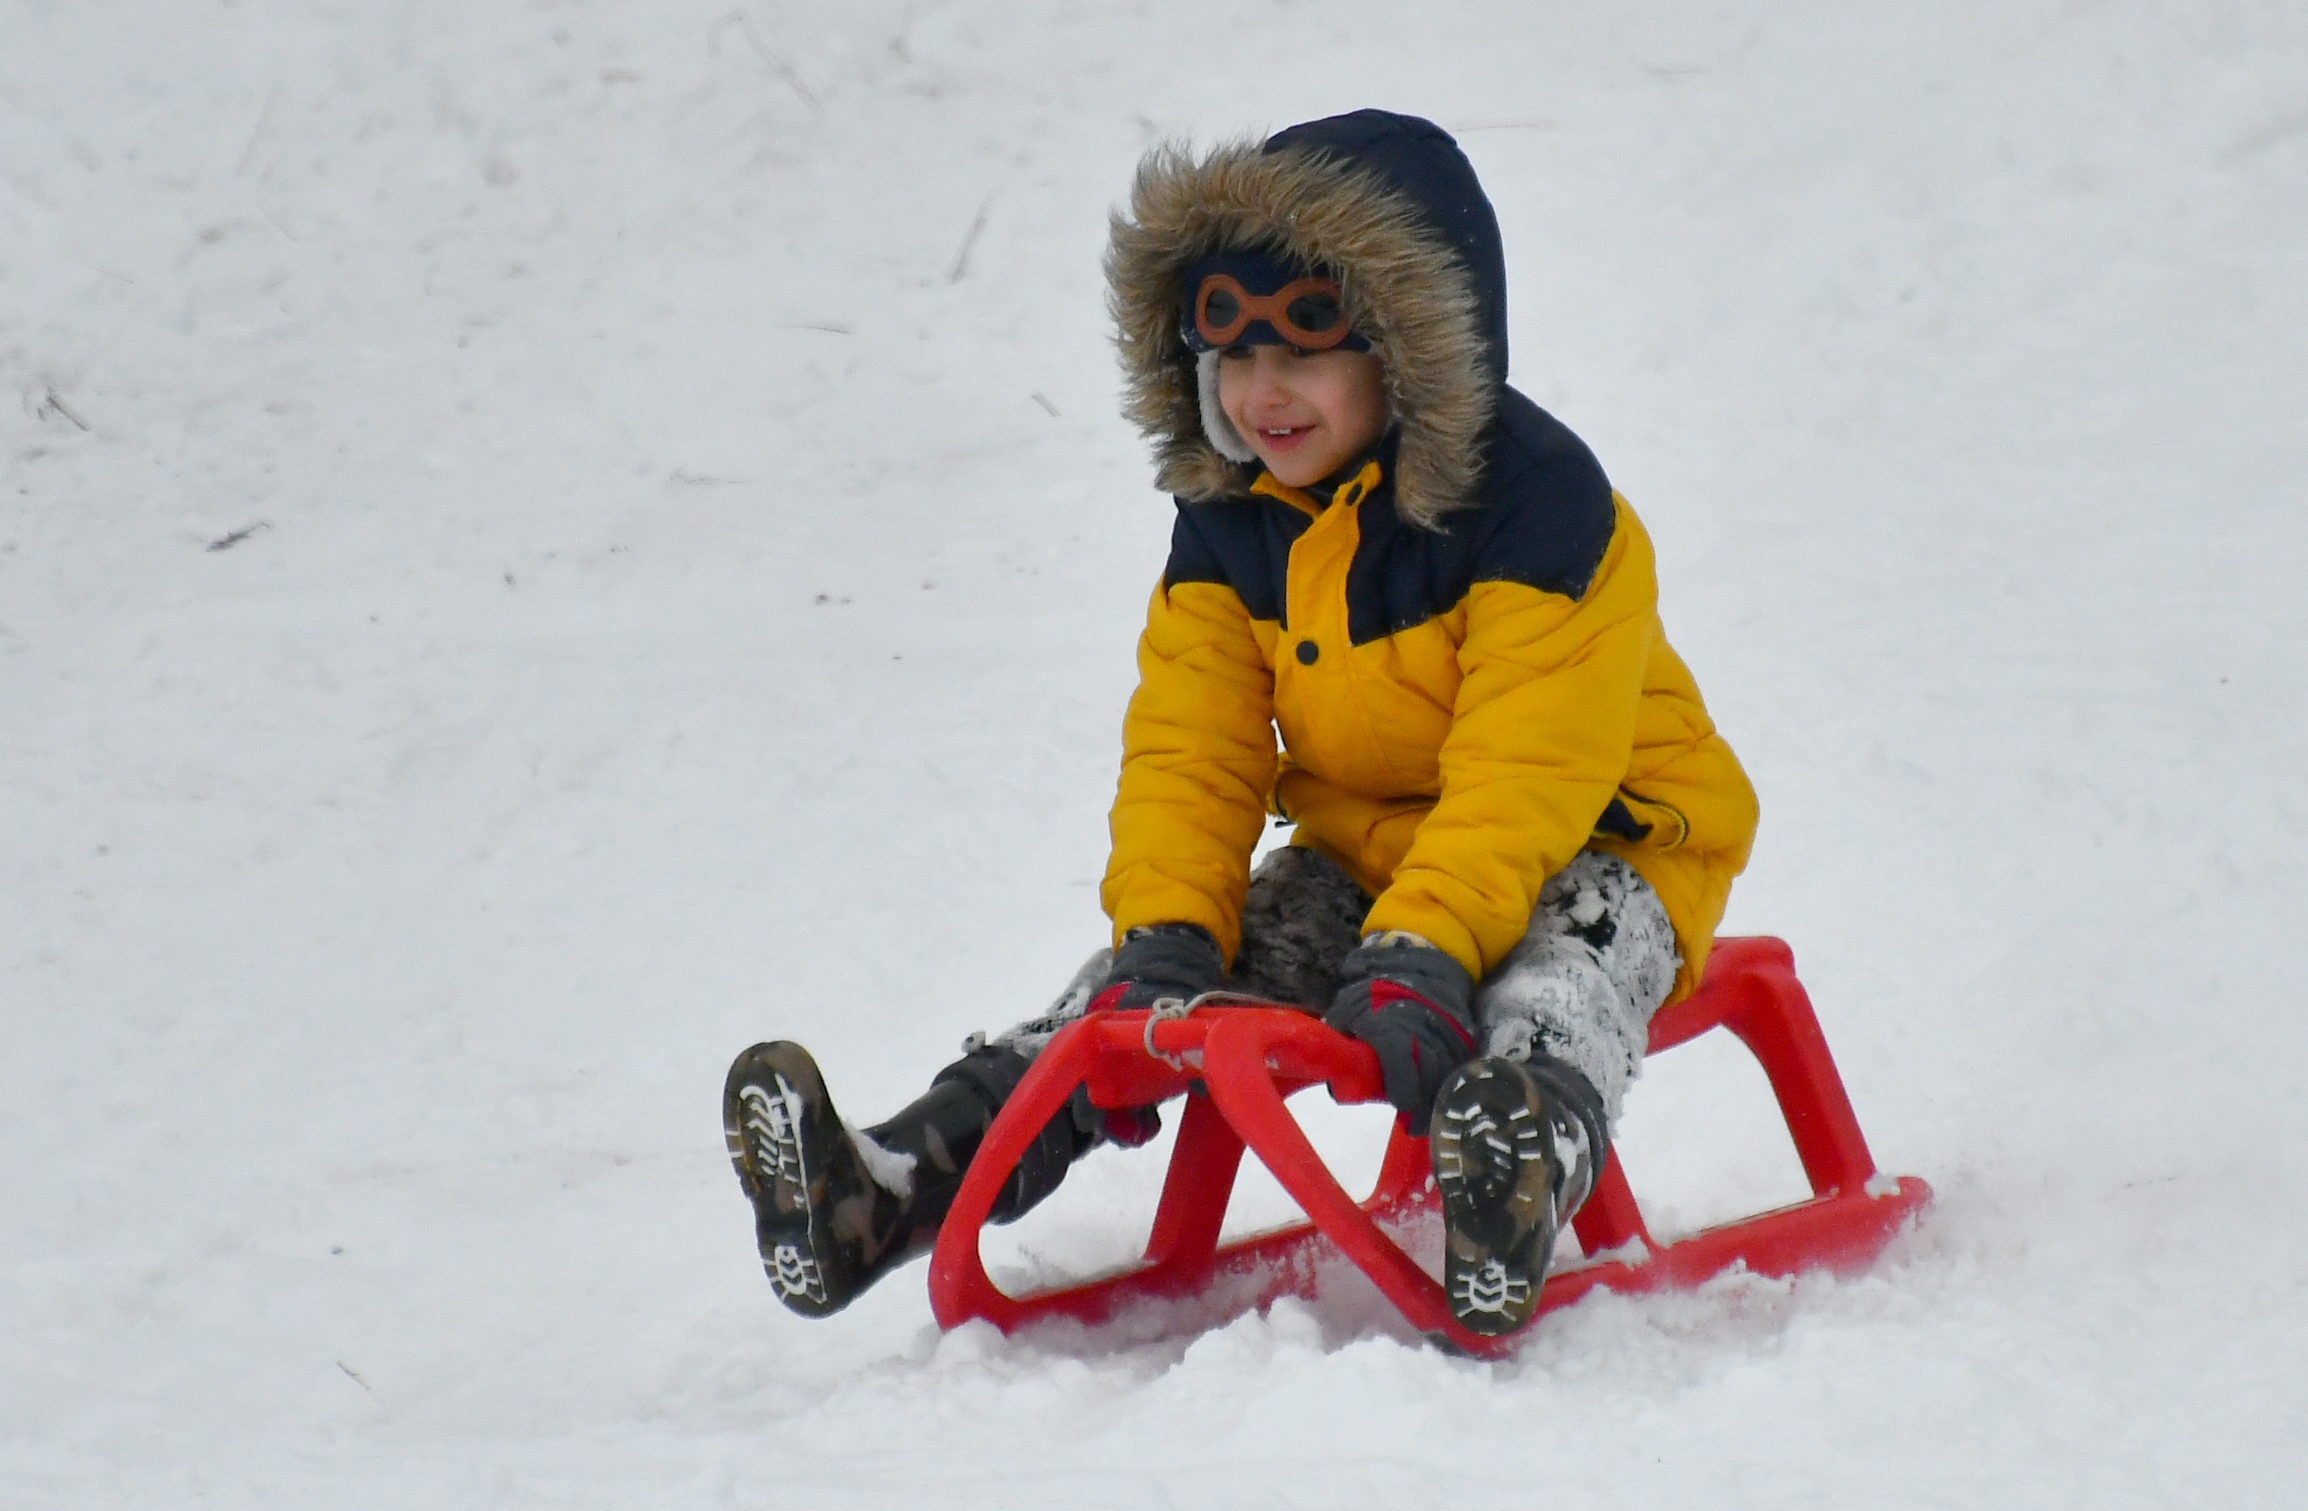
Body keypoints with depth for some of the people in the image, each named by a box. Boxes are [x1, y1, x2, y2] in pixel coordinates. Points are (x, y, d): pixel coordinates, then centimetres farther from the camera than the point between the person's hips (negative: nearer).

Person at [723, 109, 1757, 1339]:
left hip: (1595, 838, -6)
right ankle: (895, 1190, -25)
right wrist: (1166, 938, -22)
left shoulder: (1536, 499, -22)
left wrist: (1421, 956, -41)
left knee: (1562, 974, -40)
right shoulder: (1230, 518, -1)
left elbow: (1522, 776, -29)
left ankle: (1535, 1150, -72)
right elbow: (1191, 753, -4)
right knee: (1144, 986, -13)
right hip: (1366, 854, 7)